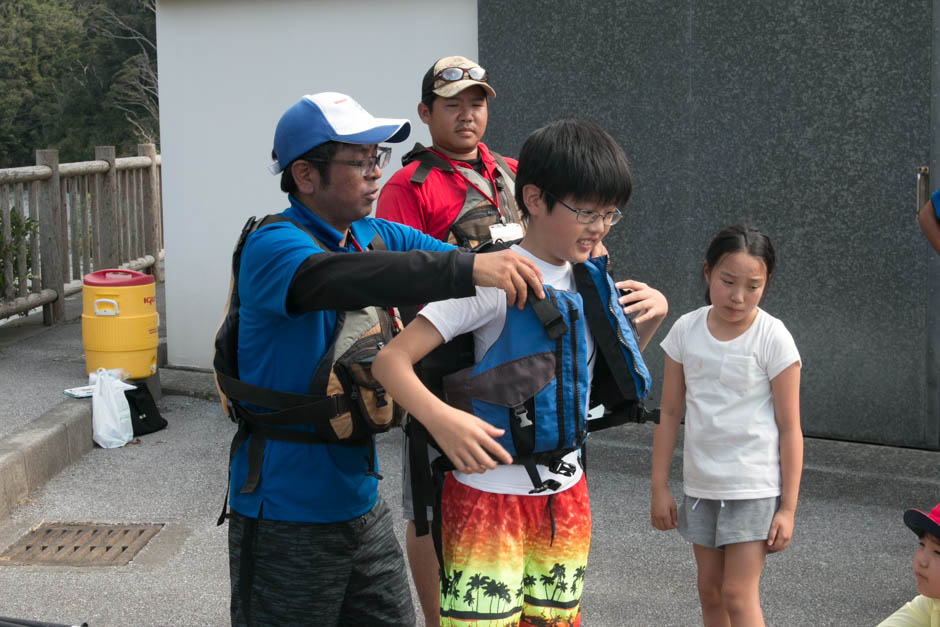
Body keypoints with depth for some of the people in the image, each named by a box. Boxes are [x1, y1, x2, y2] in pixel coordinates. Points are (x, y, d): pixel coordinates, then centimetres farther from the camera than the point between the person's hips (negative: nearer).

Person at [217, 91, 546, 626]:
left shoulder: (377, 236, 6)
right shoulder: (271, 246, -19)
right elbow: (335, 277, -39)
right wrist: (468, 268, -49)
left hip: (361, 502, 7)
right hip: (288, 519, -7)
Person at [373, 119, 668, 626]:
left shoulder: (592, 282, 7)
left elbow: (610, 375, 23)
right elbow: (390, 359, -21)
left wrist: (652, 318, 6)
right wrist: (440, 418, -39)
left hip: (565, 494, 7)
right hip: (489, 496, -7)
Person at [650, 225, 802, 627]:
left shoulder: (773, 338, -11)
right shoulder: (686, 330, -1)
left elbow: (790, 428, -9)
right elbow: (670, 414, 5)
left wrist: (788, 507, -10)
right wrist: (659, 487, 4)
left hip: (754, 486, -4)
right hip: (700, 484, 5)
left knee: (738, 594, -6)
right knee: (710, 590, 13)